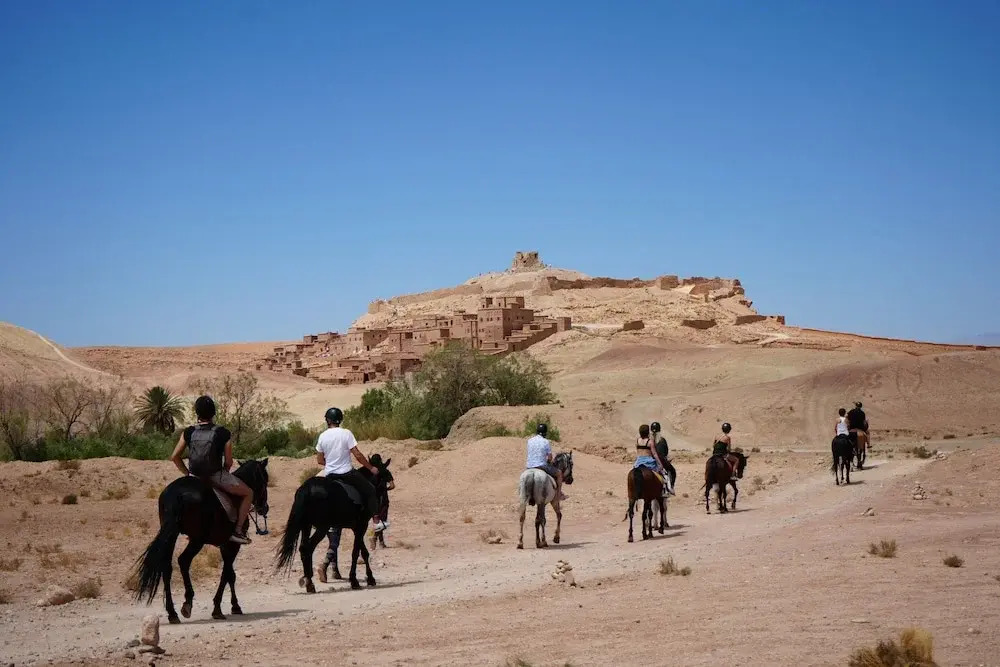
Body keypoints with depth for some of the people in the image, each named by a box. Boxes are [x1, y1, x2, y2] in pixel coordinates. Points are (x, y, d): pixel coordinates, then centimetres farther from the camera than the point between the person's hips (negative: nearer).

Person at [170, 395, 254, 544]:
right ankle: (238, 531, 8)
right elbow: (228, 462, -8)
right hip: (217, 476, -4)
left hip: (196, 477, 4)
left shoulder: (188, 433, -4)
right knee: (248, 493, 16)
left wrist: (187, 473, 10)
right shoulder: (223, 434, -12)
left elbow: (175, 457, -2)